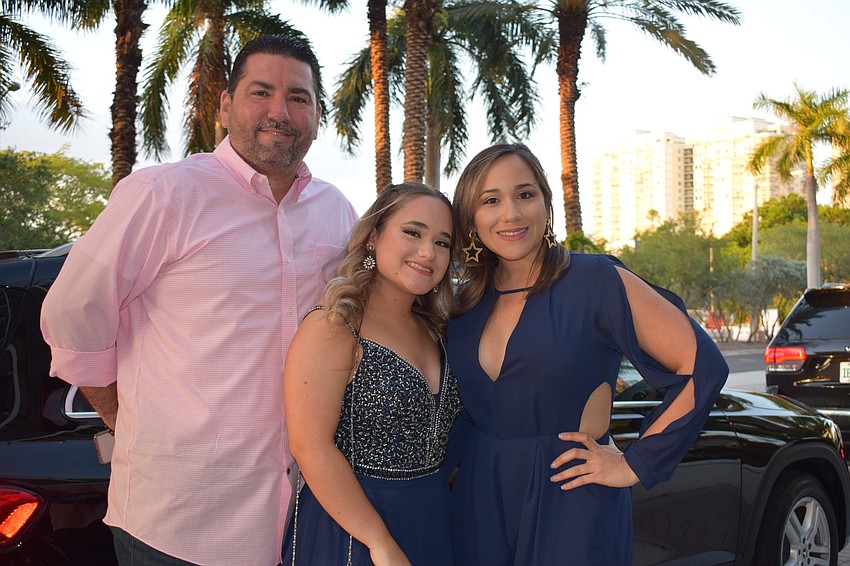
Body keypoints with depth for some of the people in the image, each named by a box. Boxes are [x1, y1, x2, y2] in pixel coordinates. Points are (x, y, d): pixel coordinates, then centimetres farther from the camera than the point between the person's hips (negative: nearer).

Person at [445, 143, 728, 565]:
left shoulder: (595, 281, -11)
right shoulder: (465, 305, 6)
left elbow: (702, 365, -13)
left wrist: (636, 464, -12)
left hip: (570, 503, -4)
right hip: (477, 503, 5)